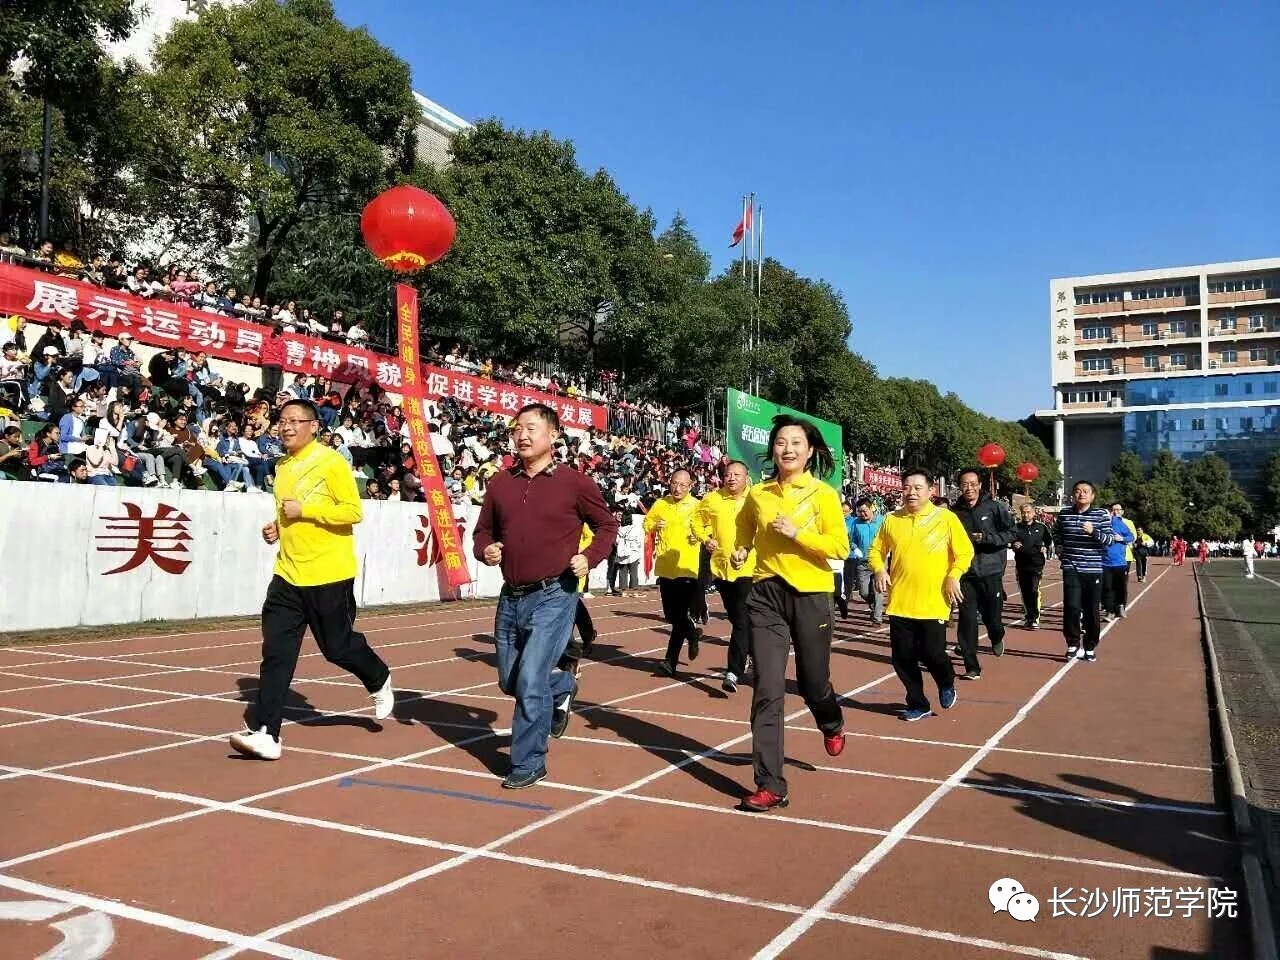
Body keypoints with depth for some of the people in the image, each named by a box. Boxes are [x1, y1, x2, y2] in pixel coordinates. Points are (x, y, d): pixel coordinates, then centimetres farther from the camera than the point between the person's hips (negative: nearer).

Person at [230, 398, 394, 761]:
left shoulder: (331, 462, -11)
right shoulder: (282, 466, 12)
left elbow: (353, 512, -16)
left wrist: (304, 510, -21)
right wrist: (277, 526, 7)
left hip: (328, 575, -6)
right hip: (288, 574, 6)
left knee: (338, 647, 8)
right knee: (276, 653, -2)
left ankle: (379, 681, 38)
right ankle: (266, 734, 0)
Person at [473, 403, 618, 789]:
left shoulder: (574, 483, -5)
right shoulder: (500, 483, 5)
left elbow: (607, 526, 5)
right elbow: (483, 531, 15)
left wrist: (589, 558, -10)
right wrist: (485, 550, -6)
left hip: (553, 596, -5)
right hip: (511, 597, 6)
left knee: (530, 682, -10)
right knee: (510, 681, 17)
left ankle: (528, 763, 9)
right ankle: (562, 687, 46)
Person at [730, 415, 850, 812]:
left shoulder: (823, 494, -4)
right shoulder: (757, 494, 4)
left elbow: (840, 546, -10)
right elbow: (744, 536, 22)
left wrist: (796, 533, -19)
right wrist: (738, 554, 3)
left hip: (811, 596, -2)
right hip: (766, 595, 2)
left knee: (813, 683, 14)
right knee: (767, 690, -5)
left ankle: (833, 725, 51)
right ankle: (770, 785, 3)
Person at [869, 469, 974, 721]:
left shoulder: (946, 518, -3)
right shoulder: (892, 520, 5)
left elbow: (965, 551, 0)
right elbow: (876, 551, 13)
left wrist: (954, 576, -13)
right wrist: (879, 570, -5)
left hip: (934, 603, -3)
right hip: (900, 603, 3)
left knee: (932, 653, -5)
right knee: (903, 657, 5)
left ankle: (947, 684, 30)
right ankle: (918, 704, 24)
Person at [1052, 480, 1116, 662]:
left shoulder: (1101, 514, -1)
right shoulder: (1064, 514, 6)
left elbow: (1110, 539, -6)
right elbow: (1056, 533, 25)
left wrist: (1093, 531, -22)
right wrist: (1058, 547, 9)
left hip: (1093, 570, -1)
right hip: (1071, 568, 1)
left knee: (1092, 611, 5)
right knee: (1071, 607, -10)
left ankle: (1090, 647, 21)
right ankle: (1072, 644, 9)